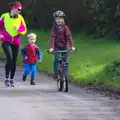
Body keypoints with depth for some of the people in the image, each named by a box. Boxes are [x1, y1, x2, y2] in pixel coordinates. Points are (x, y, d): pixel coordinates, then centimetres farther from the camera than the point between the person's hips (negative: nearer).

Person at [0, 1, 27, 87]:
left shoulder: (20, 18, 3)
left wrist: (18, 29, -16)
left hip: (16, 42, 3)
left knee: (14, 61, 7)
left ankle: (12, 79, 22)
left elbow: (24, 30, 3)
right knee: (10, 58, -21)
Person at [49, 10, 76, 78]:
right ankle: (56, 73, 1)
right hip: (57, 47, -1)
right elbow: (52, 37, -17)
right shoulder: (54, 28, -9)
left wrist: (72, 46, -27)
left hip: (64, 46, 1)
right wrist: (51, 48, -30)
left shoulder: (65, 27, -8)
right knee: (56, 60, -13)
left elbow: (69, 36, -15)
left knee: (65, 61, 1)